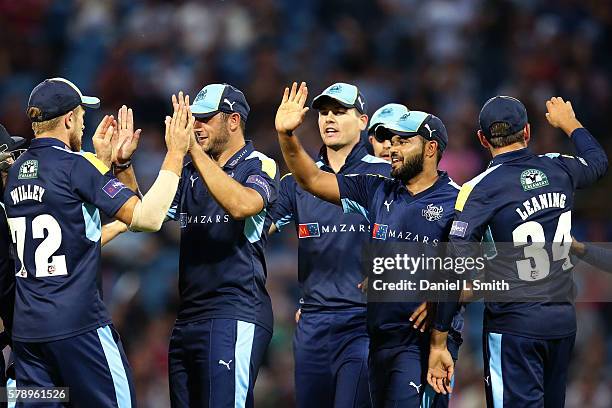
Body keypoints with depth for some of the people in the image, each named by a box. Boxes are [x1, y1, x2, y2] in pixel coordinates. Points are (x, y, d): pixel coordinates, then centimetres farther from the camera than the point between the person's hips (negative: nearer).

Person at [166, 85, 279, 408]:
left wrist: (193, 149, -24)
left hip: (235, 316, -7)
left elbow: (241, 206, -23)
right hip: (188, 317, 7)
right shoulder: (191, 174, 18)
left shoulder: (260, 167, -2)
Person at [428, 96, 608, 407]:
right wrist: (569, 122, 50)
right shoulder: (559, 170, 4)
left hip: (513, 327, -5)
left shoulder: (481, 190, -11)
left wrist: (437, 344, -11)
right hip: (563, 320, 5)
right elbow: (598, 160, 31)